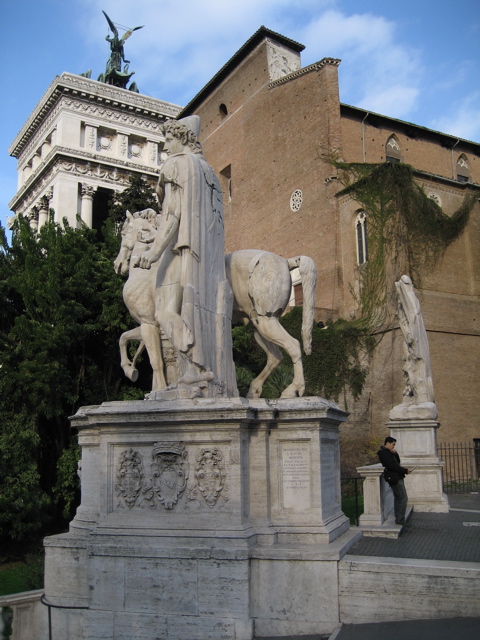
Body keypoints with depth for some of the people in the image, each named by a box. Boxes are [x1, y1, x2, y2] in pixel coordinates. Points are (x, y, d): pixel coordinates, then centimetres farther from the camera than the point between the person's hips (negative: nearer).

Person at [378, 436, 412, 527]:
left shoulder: (387, 452, 18)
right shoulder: (384, 453, -16)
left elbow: (397, 461, 20)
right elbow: (392, 466, -23)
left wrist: (395, 454, 1)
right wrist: (405, 471, -17)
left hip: (397, 478, 11)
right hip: (394, 478, -11)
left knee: (398, 498, 14)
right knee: (403, 498, -10)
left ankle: (398, 519, 20)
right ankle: (400, 519, -5)